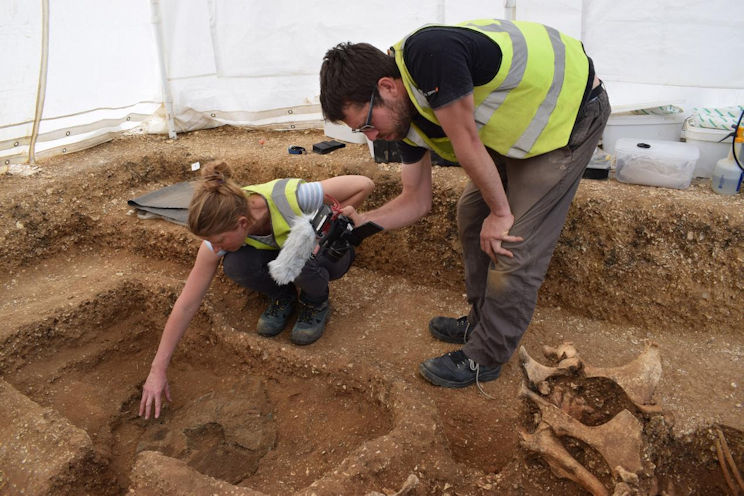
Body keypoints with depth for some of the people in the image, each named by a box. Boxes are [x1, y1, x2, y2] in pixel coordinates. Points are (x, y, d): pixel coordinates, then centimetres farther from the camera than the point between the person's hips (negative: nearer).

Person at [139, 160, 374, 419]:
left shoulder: (290, 197, -38)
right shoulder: (221, 234, -25)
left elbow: (365, 184, -28)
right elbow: (186, 305, -21)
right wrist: (157, 370, -21)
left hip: (332, 252, -3)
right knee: (235, 264, -29)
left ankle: (316, 302, -4)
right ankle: (283, 297, 2)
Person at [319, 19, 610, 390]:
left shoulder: (430, 52, -32)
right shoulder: (406, 116, -5)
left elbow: (467, 145, -26)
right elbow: (416, 201, 1)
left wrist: (500, 212, -14)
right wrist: (354, 224, -9)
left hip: (571, 111, -8)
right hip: (516, 121, 9)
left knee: (514, 245, -9)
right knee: (473, 213, 13)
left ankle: (485, 358, 9)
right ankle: (481, 323, 30)